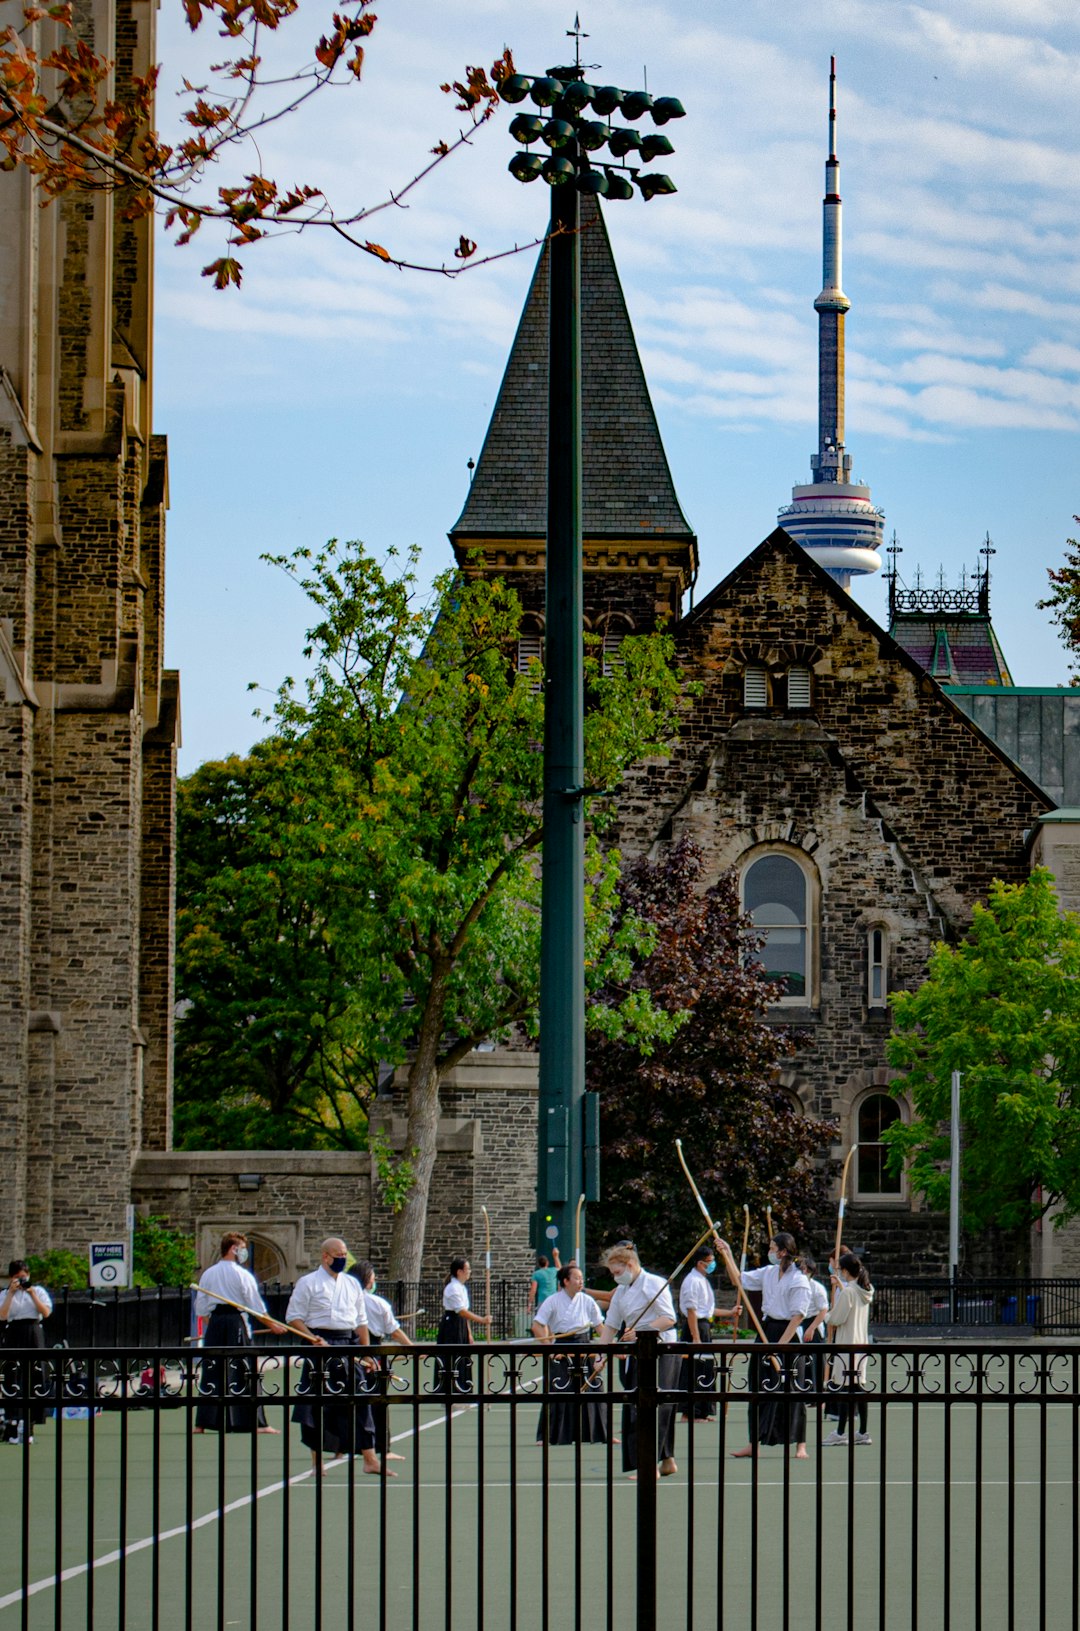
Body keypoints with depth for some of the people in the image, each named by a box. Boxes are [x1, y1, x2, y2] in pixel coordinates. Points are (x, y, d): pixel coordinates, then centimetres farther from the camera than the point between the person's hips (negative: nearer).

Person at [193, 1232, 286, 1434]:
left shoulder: (208, 1274, 7)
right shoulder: (242, 1275, -6)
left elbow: (201, 1308, 10)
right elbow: (256, 1306, -2)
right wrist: (273, 1325, 11)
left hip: (214, 1323, 4)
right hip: (236, 1324, -4)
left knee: (211, 1372, 7)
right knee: (244, 1373, 0)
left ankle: (202, 1423, 5)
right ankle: (256, 1423, 0)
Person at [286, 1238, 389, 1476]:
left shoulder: (352, 1284, 15)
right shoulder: (308, 1283, -1)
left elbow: (361, 1320, 18)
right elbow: (294, 1317, -4)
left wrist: (366, 1351, 12)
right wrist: (314, 1340, -16)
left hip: (348, 1345, 4)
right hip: (321, 1345, -4)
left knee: (359, 1401, 0)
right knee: (317, 1404, 0)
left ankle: (370, 1459, 1)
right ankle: (317, 1459, 10)